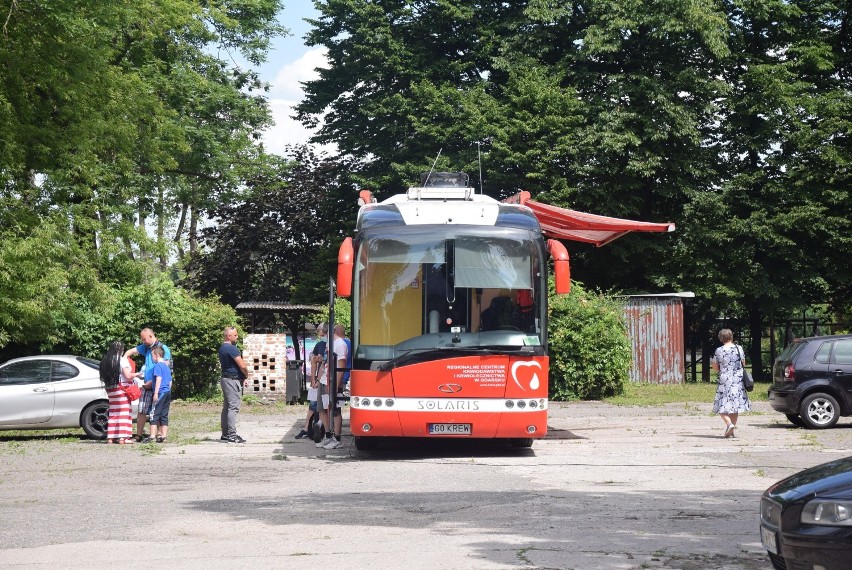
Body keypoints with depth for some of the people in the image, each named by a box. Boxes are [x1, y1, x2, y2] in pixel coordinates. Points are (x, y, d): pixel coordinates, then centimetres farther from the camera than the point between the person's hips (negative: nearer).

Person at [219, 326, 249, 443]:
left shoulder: (222, 348, 15)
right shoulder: (232, 349, -16)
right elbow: (242, 365, -18)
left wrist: (243, 377, 11)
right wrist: (246, 376, 3)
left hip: (226, 379, 10)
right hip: (233, 380, -10)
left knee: (227, 407, 13)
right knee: (233, 407, -11)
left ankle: (225, 434, 17)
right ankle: (232, 435, -14)